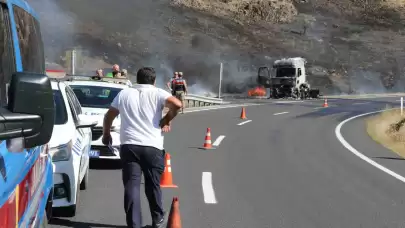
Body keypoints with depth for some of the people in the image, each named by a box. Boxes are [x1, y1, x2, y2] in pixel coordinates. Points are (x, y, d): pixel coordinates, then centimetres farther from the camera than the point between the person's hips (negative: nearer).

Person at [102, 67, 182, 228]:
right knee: (153, 185, 12)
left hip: (129, 145, 1)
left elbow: (109, 115, 22)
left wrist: (106, 134, 38)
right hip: (152, 146, -1)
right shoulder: (157, 93, 3)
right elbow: (177, 104, -14)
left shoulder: (124, 94, 14)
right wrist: (166, 121, 0)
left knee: (131, 185, 0)